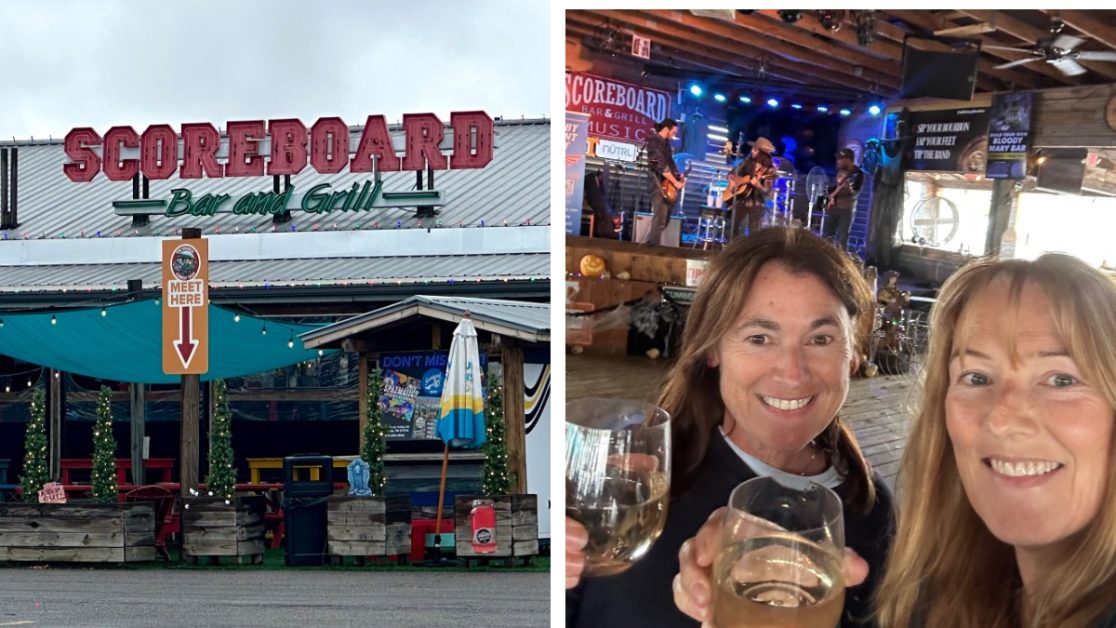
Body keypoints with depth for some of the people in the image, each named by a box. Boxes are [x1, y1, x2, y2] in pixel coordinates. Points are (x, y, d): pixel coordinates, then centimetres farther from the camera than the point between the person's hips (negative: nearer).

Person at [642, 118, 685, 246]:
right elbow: (661, 165, -19)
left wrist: (679, 177, 10)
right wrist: (675, 182, -17)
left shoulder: (665, 143, 19)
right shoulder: (655, 141, -11)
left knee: (664, 220, 12)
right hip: (659, 185, -10)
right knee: (659, 221, -12)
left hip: (668, 185, 10)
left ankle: (646, 245, 19)